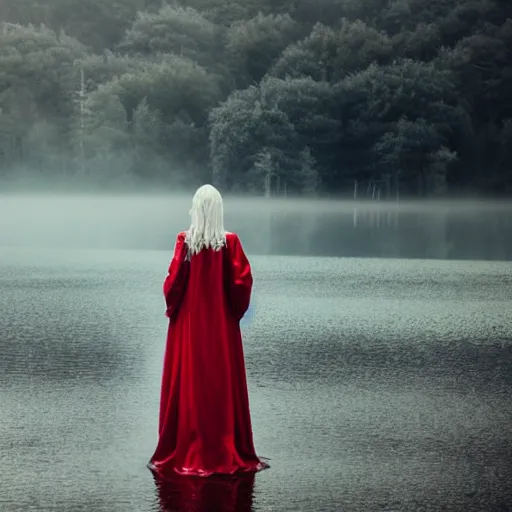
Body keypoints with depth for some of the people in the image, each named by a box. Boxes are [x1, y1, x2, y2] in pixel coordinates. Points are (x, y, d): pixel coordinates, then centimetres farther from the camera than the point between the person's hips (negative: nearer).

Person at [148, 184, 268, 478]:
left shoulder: (185, 241, -8)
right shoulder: (230, 242, -7)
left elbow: (174, 281, -8)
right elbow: (243, 280, -9)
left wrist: (172, 307, 9)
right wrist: (236, 310, 6)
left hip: (189, 324, 0)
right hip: (222, 325, 0)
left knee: (188, 386, 6)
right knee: (224, 385, 6)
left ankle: (182, 454, 9)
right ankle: (229, 454, 9)